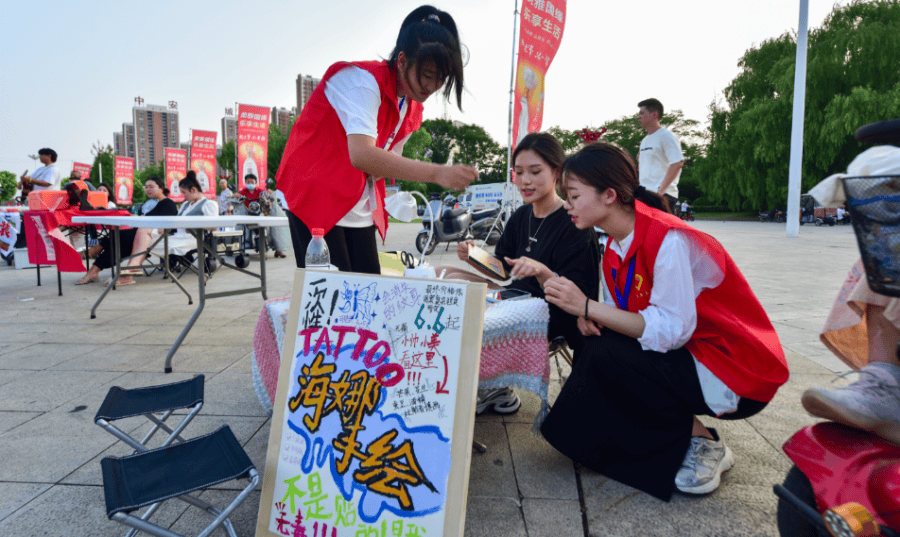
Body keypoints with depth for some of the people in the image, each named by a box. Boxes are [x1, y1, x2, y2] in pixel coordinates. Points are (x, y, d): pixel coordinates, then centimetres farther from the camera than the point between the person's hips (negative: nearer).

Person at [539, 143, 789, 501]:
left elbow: (672, 330, -28)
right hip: (685, 356, 9)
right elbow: (630, 317, 7)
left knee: (606, 356, -25)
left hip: (738, 372, -9)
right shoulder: (616, 248, 4)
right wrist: (590, 316, -15)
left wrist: (587, 306, -29)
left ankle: (703, 443, -4)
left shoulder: (667, 239, -23)